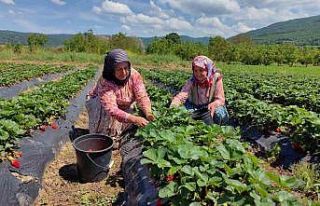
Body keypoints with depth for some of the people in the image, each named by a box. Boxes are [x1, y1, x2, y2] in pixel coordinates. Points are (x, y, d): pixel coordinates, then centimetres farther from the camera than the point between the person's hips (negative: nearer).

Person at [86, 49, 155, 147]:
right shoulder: (105, 82, -37)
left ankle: (115, 135, 4)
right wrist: (134, 119, -58)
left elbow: (142, 96, -31)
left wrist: (148, 113, -50)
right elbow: (112, 109, -47)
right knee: (105, 110, -34)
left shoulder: (134, 75, -26)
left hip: (123, 106, 4)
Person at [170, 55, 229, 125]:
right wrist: (172, 108, -48)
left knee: (220, 115, -31)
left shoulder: (216, 79, -18)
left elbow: (220, 99, -18)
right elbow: (181, 96, -29)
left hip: (210, 107, -1)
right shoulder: (191, 82, -16)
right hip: (195, 107, 1)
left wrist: (213, 104, -42)